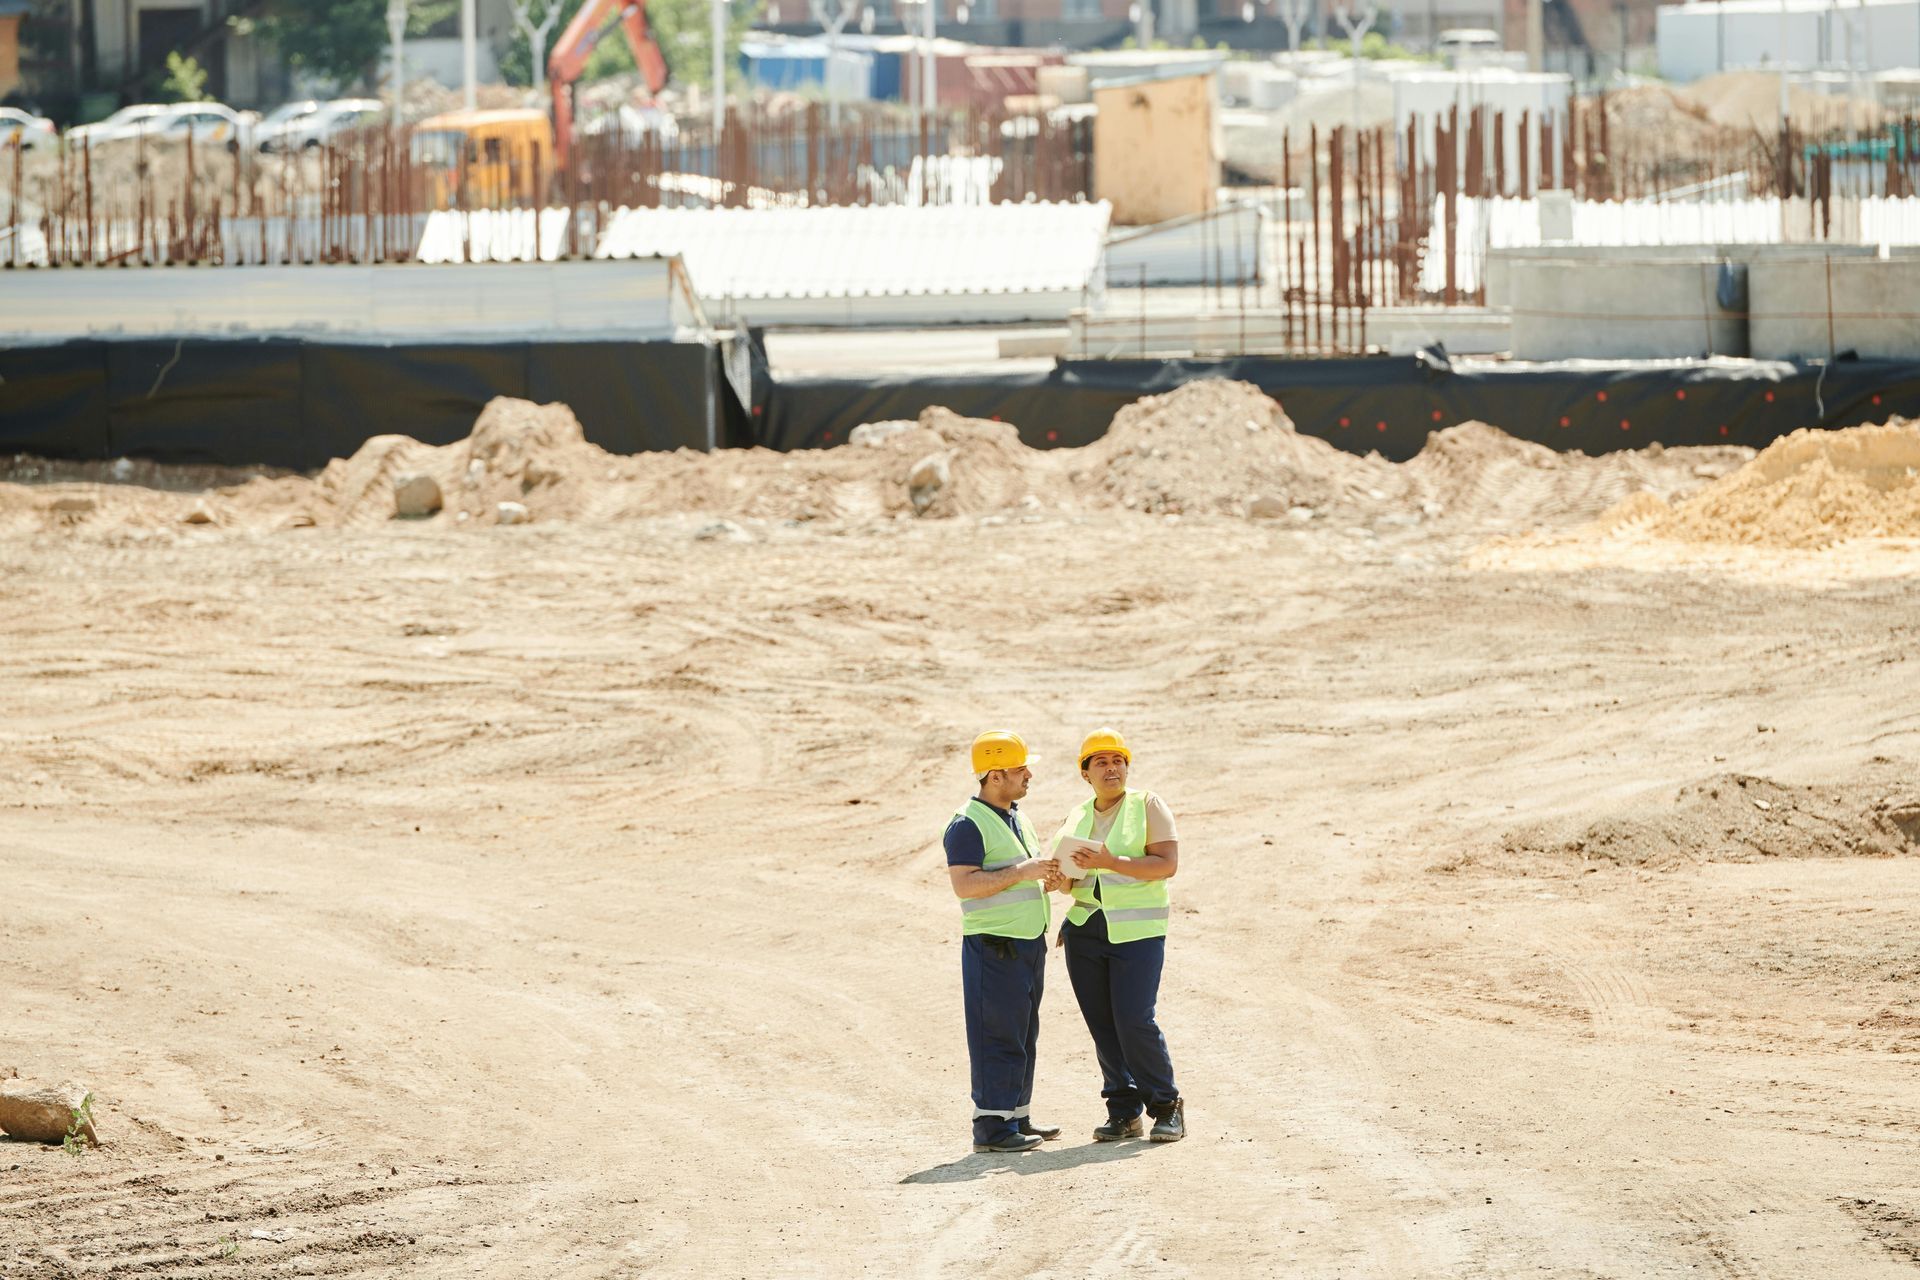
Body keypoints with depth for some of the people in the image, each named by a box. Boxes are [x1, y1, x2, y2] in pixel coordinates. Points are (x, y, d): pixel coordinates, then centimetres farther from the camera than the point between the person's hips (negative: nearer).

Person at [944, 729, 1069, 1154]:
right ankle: (991, 1125, -6)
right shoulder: (968, 824, -13)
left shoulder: (1017, 817, 16)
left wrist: (1048, 878, 4)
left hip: (1029, 942, 9)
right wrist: (1022, 872, -24)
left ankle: (1017, 1117, 21)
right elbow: (964, 884, -22)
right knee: (997, 1036, -8)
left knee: (1023, 1035, 14)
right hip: (993, 944, -9)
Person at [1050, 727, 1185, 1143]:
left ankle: (1166, 1106, 2)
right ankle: (1124, 1112, 8)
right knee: (1101, 1024, 1)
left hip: (1136, 931, -5)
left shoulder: (1148, 806, -1)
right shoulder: (1076, 819, 15)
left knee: (1134, 1021, -12)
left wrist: (1110, 863, -21)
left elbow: (1168, 864, -12)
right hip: (1085, 930, 5)